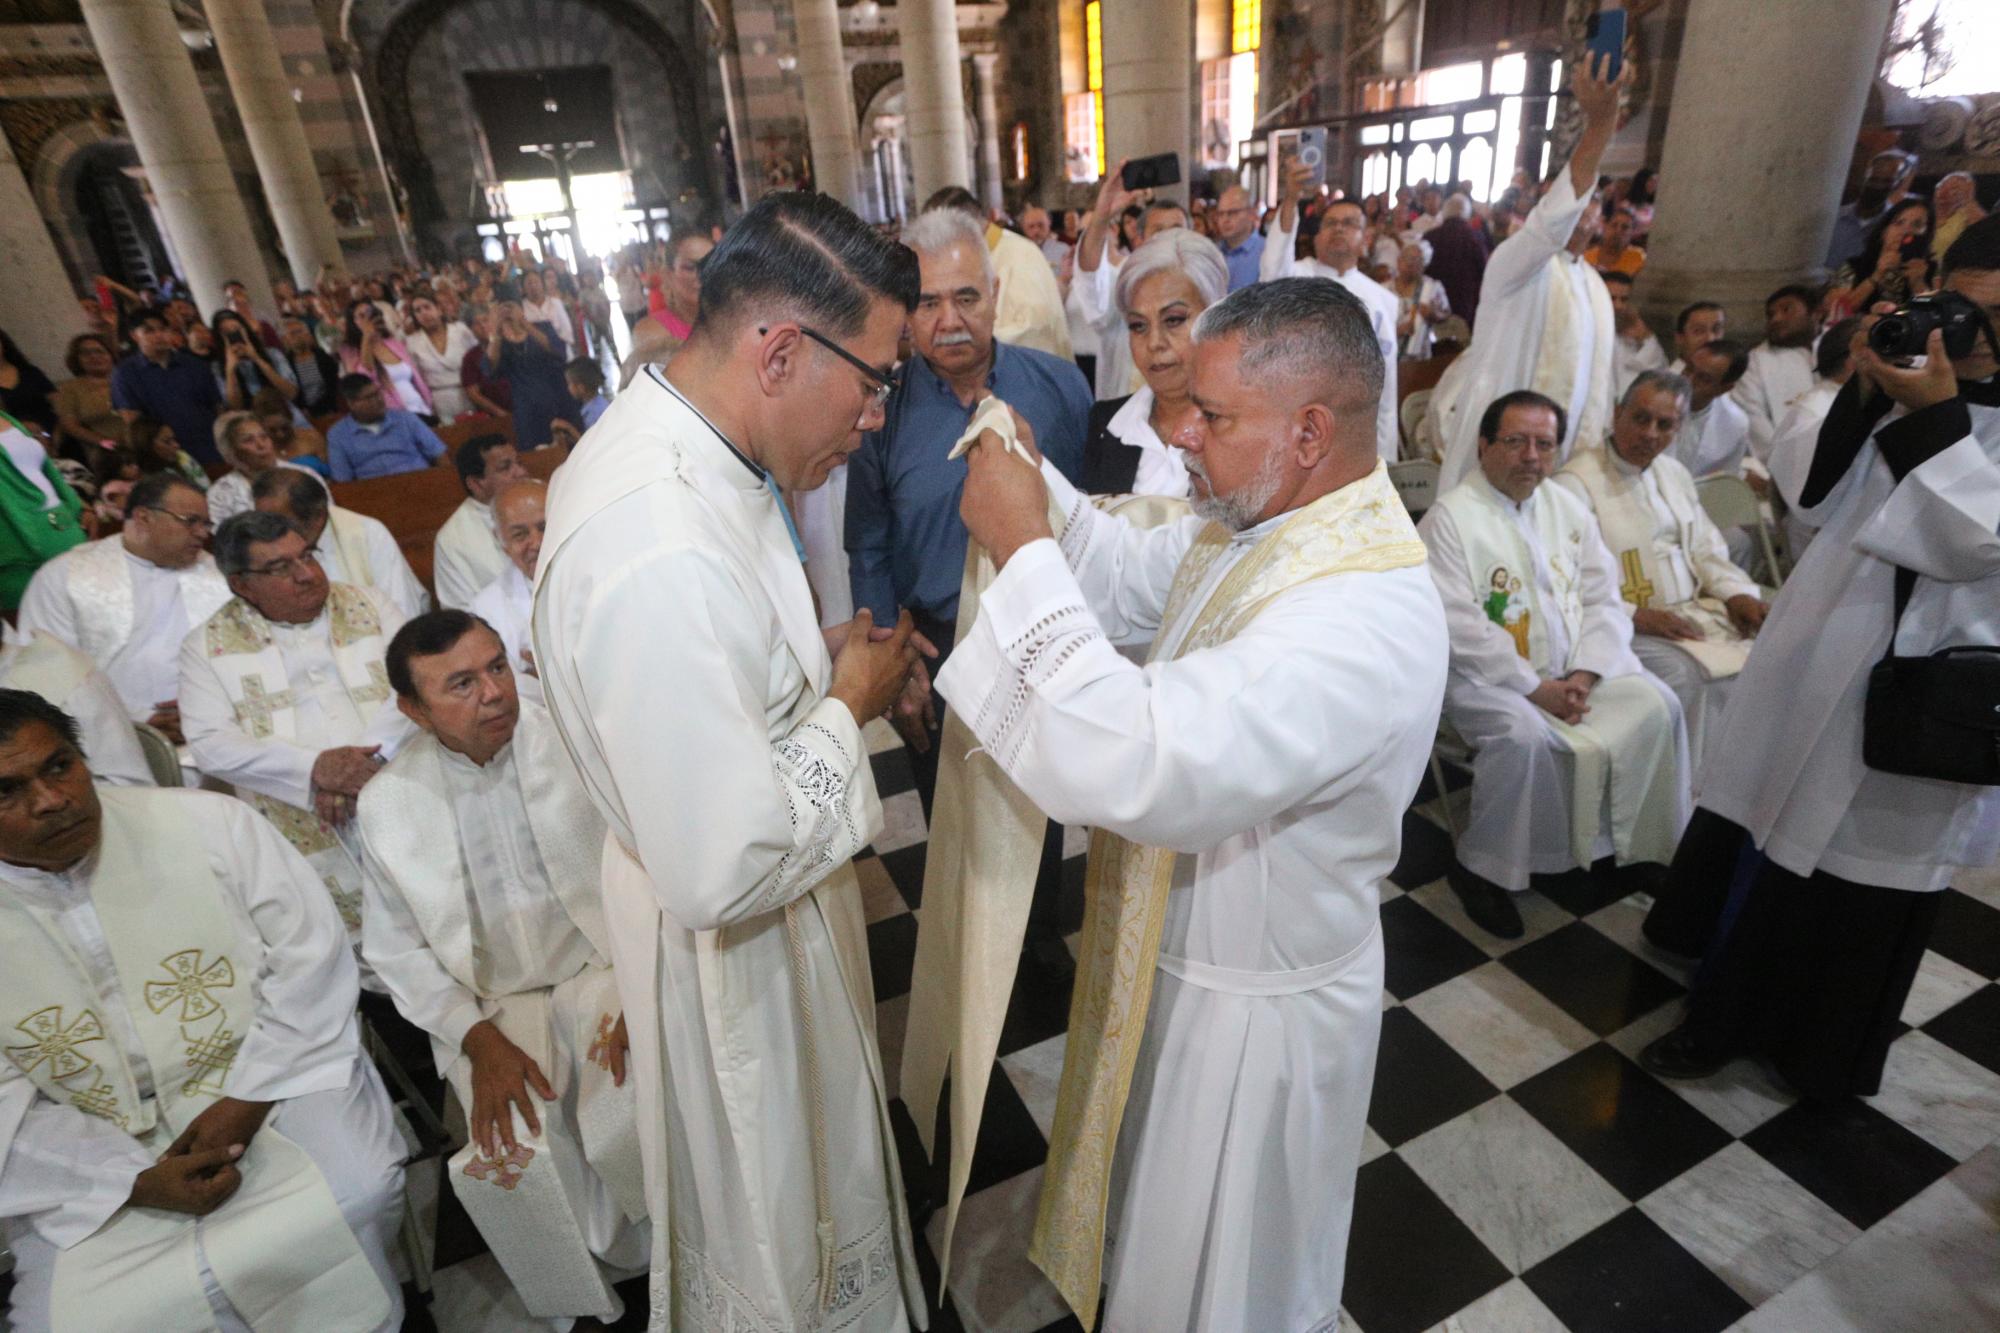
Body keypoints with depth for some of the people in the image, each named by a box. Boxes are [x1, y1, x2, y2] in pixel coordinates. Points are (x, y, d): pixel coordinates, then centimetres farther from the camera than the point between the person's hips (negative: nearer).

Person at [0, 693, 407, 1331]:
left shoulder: (209, 822, -8)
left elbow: (307, 954, -7)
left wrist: (247, 1099, -14)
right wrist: (136, 1180, -14)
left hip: (268, 1081, -2)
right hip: (95, 1152, 2)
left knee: (354, 1192, -27)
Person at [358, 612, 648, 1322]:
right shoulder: (387, 803, -2)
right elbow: (396, 950, 5)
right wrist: (479, 1041, -8)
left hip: (606, 971, -2)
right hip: (491, 1007, 2)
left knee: (642, 1122, -25)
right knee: (508, 1157, -22)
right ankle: (586, 1307, 7)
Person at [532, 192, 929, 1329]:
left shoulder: (660, 437, -6)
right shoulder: (660, 559, -39)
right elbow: (724, 869, -34)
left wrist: (820, 657, -3)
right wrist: (846, 709, -22)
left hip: (754, 897, 10)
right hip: (732, 946, -9)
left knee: (805, 1157, 36)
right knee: (775, 1226, 23)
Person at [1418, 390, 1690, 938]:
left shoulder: (1569, 508, 10)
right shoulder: (1449, 518, -12)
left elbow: (1604, 601, 8)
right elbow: (1460, 628, -18)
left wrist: (1584, 674, -9)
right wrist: (1536, 689, -19)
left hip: (1574, 668, 7)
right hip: (1484, 673, -7)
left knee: (1657, 707, -8)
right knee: (1522, 734, -32)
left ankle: (1644, 846, 13)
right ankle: (1482, 869, -12)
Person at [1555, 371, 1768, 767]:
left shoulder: (1674, 472, 18)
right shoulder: (1578, 482, -9)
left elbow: (1707, 551, 20)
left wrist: (1737, 594, 1)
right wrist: (1636, 615, -23)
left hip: (1694, 611, 8)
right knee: (1684, 675, -30)